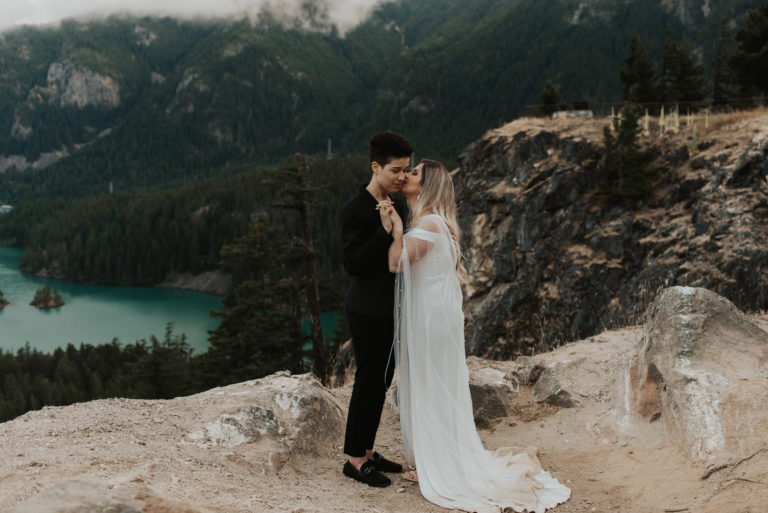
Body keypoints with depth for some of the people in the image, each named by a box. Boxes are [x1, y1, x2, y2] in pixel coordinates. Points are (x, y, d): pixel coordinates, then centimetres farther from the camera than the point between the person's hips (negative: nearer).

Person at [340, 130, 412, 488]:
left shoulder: (396, 206, 9)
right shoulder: (355, 211, -16)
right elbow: (352, 264, -22)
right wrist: (384, 230, -28)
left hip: (390, 310, 8)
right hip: (368, 313, -8)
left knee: (381, 382, 14)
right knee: (369, 383, -1)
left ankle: (366, 451, 27)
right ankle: (354, 460, 12)